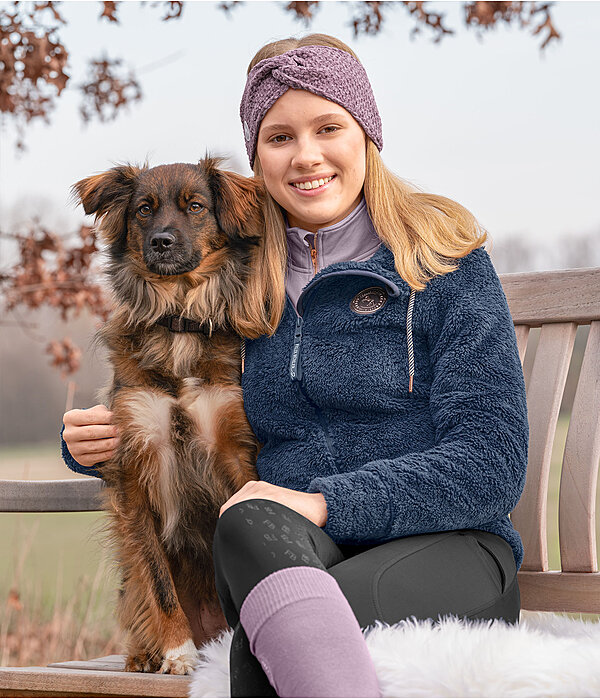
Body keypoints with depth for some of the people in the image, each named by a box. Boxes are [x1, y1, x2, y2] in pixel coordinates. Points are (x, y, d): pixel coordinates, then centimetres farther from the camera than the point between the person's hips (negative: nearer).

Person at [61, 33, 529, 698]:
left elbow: (491, 465, -6)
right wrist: (93, 441, 5)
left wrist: (326, 503, -19)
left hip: (446, 548, -4)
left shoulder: (442, 259, 3)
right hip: (291, 556, 5)